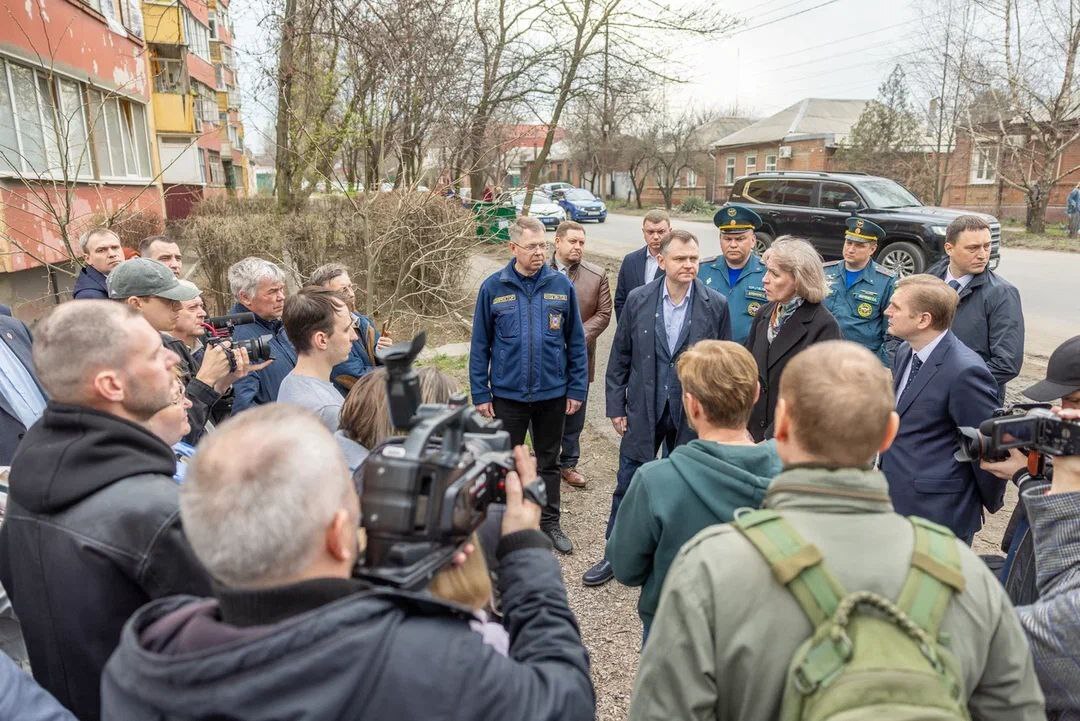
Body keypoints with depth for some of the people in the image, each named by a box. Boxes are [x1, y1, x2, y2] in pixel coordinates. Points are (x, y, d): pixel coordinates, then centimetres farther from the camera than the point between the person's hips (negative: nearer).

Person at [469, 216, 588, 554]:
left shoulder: (562, 285, -5)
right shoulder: (493, 288, -7)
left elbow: (576, 342, 1)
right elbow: (480, 346, -3)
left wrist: (577, 389, -1)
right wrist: (480, 394, -4)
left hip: (553, 393, 1)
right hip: (507, 394, -1)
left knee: (549, 462, 17)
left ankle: (550, 522, 34)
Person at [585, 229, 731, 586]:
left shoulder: (716, 305, -6)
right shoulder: (638, 300, -4)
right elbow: (620, 356, 1)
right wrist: (616, 406, 0)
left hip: (692, 414, 0)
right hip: (643, 410, 1)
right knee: (627, 485, 10)